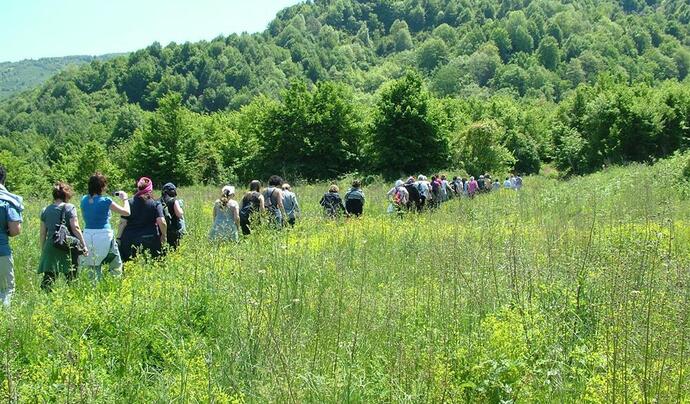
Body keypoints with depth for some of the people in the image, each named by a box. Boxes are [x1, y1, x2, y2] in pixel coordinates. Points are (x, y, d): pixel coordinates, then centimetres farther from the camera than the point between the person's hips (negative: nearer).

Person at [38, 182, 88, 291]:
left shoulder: (45, 210, 10)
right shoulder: (69, 208, -3)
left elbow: (43, 233, 12)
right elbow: (75, 228, -11)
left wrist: (43, 249, 20)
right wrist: (84, 245, -8)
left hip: (50, 247, 3)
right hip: (68, 248, -3)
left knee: (48, 278, 1)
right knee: (71, 277, 7)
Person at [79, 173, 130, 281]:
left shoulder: (84, 200, 4)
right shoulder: (105, 201, -11)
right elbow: (126, 212, -4)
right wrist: (124, 198, 12)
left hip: (87, 236, 5)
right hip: (104, 236, -5)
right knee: (115, 267, 9)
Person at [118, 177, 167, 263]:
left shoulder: (130, 202, 3)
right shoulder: (156, 204, -2)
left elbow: (123, 222, 0)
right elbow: (162, 222, -11)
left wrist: (118, 238, 7)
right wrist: (164, 235, 4)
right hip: (150, 241, -1)